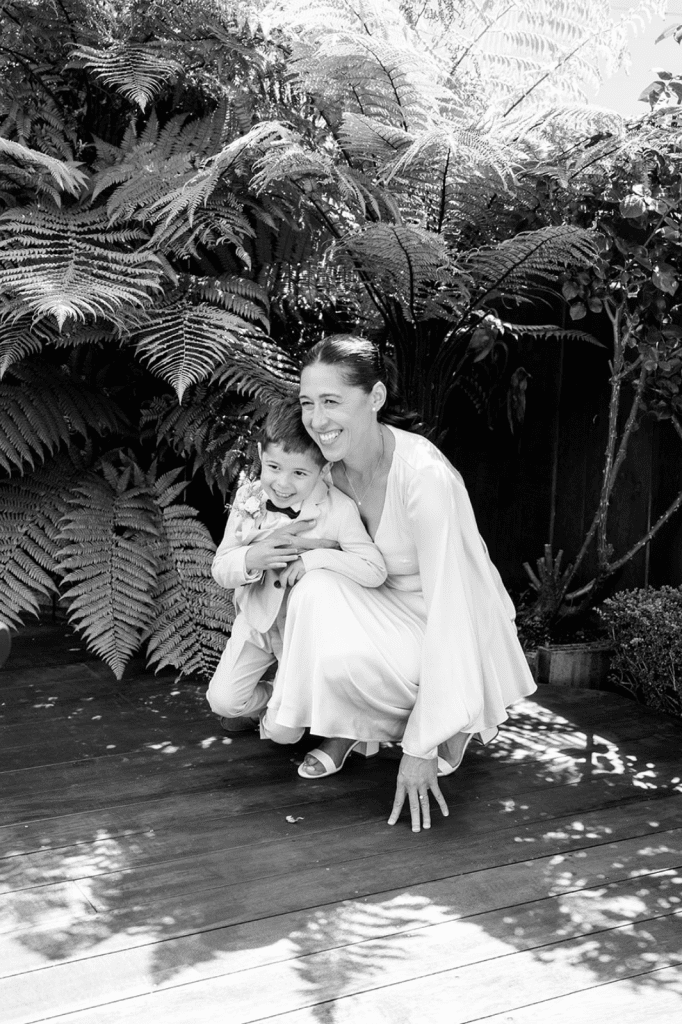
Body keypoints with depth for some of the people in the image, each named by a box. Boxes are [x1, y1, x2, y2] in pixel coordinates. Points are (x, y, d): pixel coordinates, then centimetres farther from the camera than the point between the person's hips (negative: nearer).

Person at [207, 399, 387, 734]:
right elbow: (220, 570, -8)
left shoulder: (339, 509, -22)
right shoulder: (248, 499, -11)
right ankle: (262, 701, 26)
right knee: (223, 699, -7)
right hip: (258, 620, 3)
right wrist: (251, 559, -30)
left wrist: (315, 557, -33)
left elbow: (375, 571, -29)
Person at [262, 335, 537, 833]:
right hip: (391, 612, 6)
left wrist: (423, 748, -26)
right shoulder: (334, 463, -6)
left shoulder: (425, 475, -29)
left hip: (458, 642, -6)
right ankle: (347, 728, -3)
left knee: (339, 655, -31)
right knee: (318, 588, -23)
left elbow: (450, 609, -28)